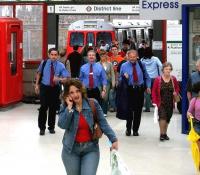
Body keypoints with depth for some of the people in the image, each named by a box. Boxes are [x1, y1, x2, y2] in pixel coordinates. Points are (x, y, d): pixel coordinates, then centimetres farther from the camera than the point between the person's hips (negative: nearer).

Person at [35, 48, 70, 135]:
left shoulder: (60, 66, -8)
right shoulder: (44, 63, -5)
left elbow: (66, 78, -14)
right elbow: (39, 73, 11)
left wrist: (59, 79, -32)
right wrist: (37, 84, 11)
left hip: (55, 88, 1)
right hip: (44, 87, -1)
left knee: (53, 108, 10)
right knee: (43, 107, -6)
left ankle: (51, 127, 24)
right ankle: (42, 128, 7)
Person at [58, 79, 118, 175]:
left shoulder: (93, 104, -5)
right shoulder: (65, 107, -2)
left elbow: (103, 123, -6)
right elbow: (62, 125, -17)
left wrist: (113, 139, -13)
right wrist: (69, 107, -18)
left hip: (90, 148, -1)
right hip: (71, 149, 2)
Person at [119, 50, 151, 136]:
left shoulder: (141, 65, 6)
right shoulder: (124, 66, 3)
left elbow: (146, 77, 13)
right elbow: (120, 78, 7)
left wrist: (148, 87, 1)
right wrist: (124, 77, -15)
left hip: (140, 90, 2)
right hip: (129, 90, -1)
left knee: (138, 111, 5)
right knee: (129, 110, -4)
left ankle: (135, 130, 15)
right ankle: (128, 129, 12)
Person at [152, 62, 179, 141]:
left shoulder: (173, 79, 0)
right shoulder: (158, 79, -7)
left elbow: (177, 88, 15)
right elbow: (154, 91, -1)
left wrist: (176, 93, -6)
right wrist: (155, 101, -8)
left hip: (170, 103, 3)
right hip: (161, 103, -3)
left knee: (168, 118, 10)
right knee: (162, 117, -17)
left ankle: (165, 133, 26)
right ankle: (162, 134, -7)